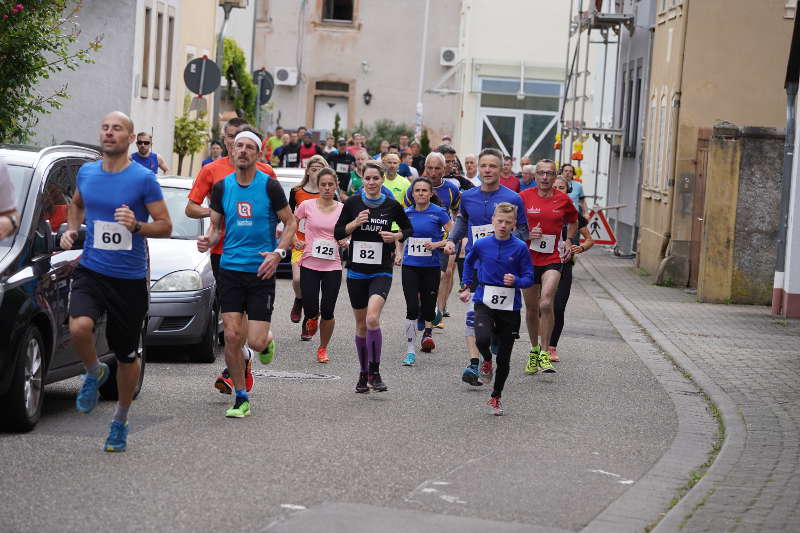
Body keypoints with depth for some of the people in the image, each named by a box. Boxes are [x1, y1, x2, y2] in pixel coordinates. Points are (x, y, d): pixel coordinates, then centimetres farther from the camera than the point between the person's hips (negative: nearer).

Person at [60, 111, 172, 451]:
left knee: (127, 356, 9)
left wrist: (137, 226, -23)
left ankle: (120, 422, 30)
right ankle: (94, 373, 5)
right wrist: (72, 229, 7)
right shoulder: (86, 172, 5)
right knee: (79, 327, -28)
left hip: (130, 278, -2)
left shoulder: (143, 179, -8)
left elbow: (165, 226, -5)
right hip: (90, 270, 2)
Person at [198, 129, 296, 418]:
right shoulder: (221, 186, 5)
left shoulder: (270, 186, -4)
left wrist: (278, 253, -12)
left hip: (261, 273, -2)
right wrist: (208, 240, -8)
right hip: (230, 269, 3)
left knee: (255, 342, -8)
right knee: (232, 335, -6)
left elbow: (290, 223, 2)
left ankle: (266, 341, 31)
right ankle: (241, 398, 9)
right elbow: (216, 225, 14)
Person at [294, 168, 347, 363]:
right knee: (310, 310, -6)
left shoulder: (343, 209, 2)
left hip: (333, 267, 1)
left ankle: (323, 348, 21)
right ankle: (313, 318, 32)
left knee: (327, 312, 0)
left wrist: (345, 242, -7)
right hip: (309, 265, -1)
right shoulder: (307, 206, -2)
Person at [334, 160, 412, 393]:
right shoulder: (353, 203, 0)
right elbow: (337, 233, 2)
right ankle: (364, 374, 25)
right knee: (361, 324, 10)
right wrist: (355, 223, -14)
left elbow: (408, 229, 13)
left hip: (381, 271, -2)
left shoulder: (392, 205, -1)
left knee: (372, 319, -21)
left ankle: (374, 373, -13)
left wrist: (396, 236, -7)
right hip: (357, 271, 2)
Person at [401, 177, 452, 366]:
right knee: (412, 308, -10)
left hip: (431, 267, -1)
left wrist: (437, 244, -17)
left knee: (428, 306, 9)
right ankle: (410, 351, -7)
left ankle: (427, 331, 43)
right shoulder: (407, 213, 4)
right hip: (410, 266, 1)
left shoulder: (438, 212, -6)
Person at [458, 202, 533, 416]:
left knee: (504, 358, 6)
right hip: (484, 302, 0)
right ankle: (486, 361, 8)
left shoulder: (520, 248, -6)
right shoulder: (482, 245, 0)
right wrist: (467, 286, 20)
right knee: (482, 339, -28)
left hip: (510, 306, 0)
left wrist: (516, 281, -23)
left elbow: (529, 278, -3)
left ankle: (495, 397, 26)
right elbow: (469, 262, 22)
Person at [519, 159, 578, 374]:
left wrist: (568, 242, 7)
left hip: (553, 259, -1)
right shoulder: (524, 197, -2)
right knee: (531, 309, 10)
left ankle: (545, 353, -10)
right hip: (528, 259, 1)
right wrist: (527, 235, -12)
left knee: (546, 304, -19)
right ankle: (534, 350, 30)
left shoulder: (563, 200, 2)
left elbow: (573, 222, 21)